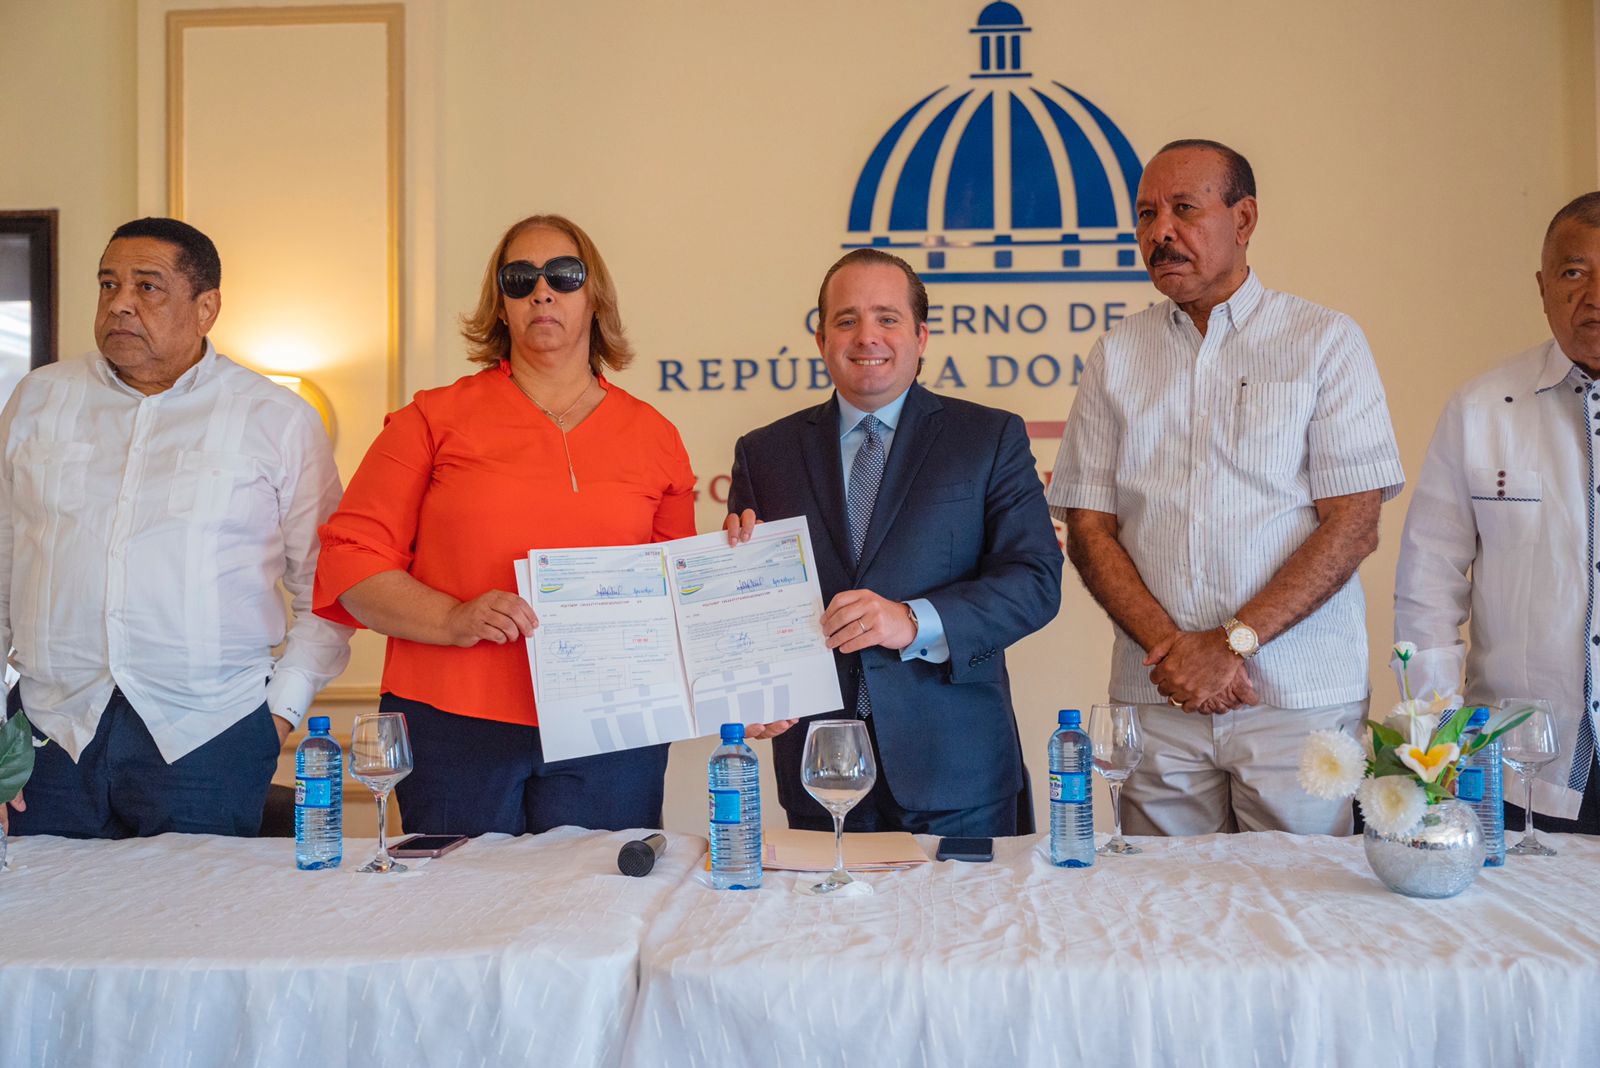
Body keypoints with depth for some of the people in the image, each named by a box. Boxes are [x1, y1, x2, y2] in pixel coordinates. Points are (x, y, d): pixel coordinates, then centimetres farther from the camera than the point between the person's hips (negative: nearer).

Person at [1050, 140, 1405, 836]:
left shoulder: (1325, 341, 3)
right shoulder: (1116, 355, 10)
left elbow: (1354, 524, -5)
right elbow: (1088, 529, 5)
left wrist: (1231, 642, -13)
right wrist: (1170, 647, -10)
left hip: (1300, 698, -2)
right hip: (1157, 700, 2)